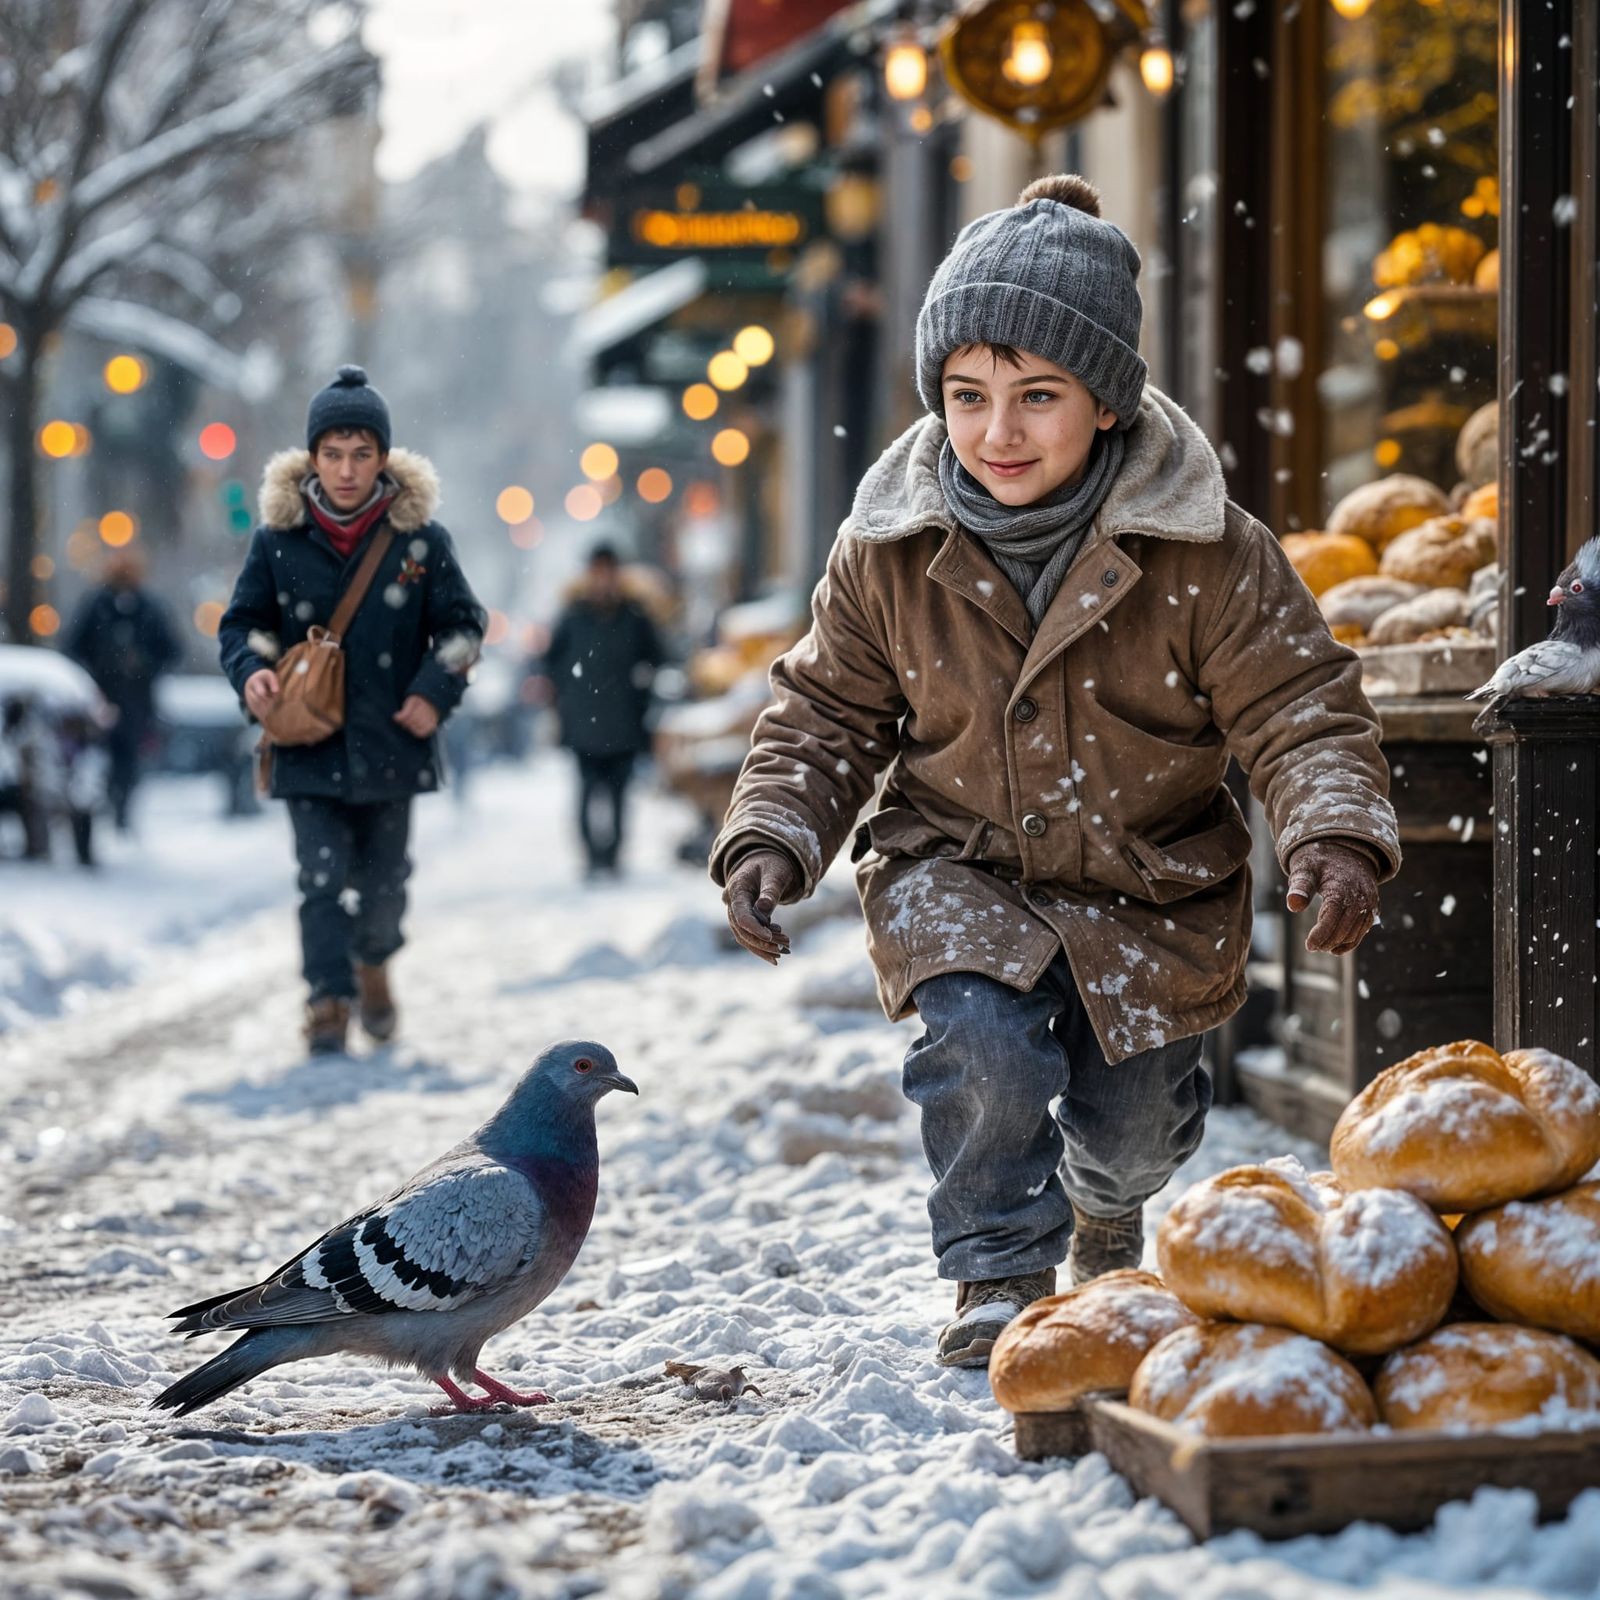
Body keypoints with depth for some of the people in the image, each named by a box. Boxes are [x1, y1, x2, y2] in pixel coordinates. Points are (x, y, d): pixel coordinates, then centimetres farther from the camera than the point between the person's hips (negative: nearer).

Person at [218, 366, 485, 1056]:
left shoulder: (419, 537, -4)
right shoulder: (278, 537, -4)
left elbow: (461, 624, 4)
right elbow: (242, 622, 6)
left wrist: (436, 692, -10)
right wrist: (251, 670, -15)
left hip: (391, 740, 1)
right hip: (309, 741, -1)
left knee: (384, 875, 15)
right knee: (322, 875, -9)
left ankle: (374, 965, 42)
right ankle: (329, 999, -1)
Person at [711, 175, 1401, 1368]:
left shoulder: (1207, 553, -18)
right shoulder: (889, 552, -11)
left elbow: (1301, 709, -15)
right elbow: (828, 713, 2)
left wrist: (1339, 836, -33)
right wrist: (772, 837, -13)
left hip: (1151, 890, 0)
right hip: (958, 873, 0)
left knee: (1134, 1123, 12)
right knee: (986, 1047, -28)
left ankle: (1108, 1205, 52)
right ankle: (1000, 1280, -2)